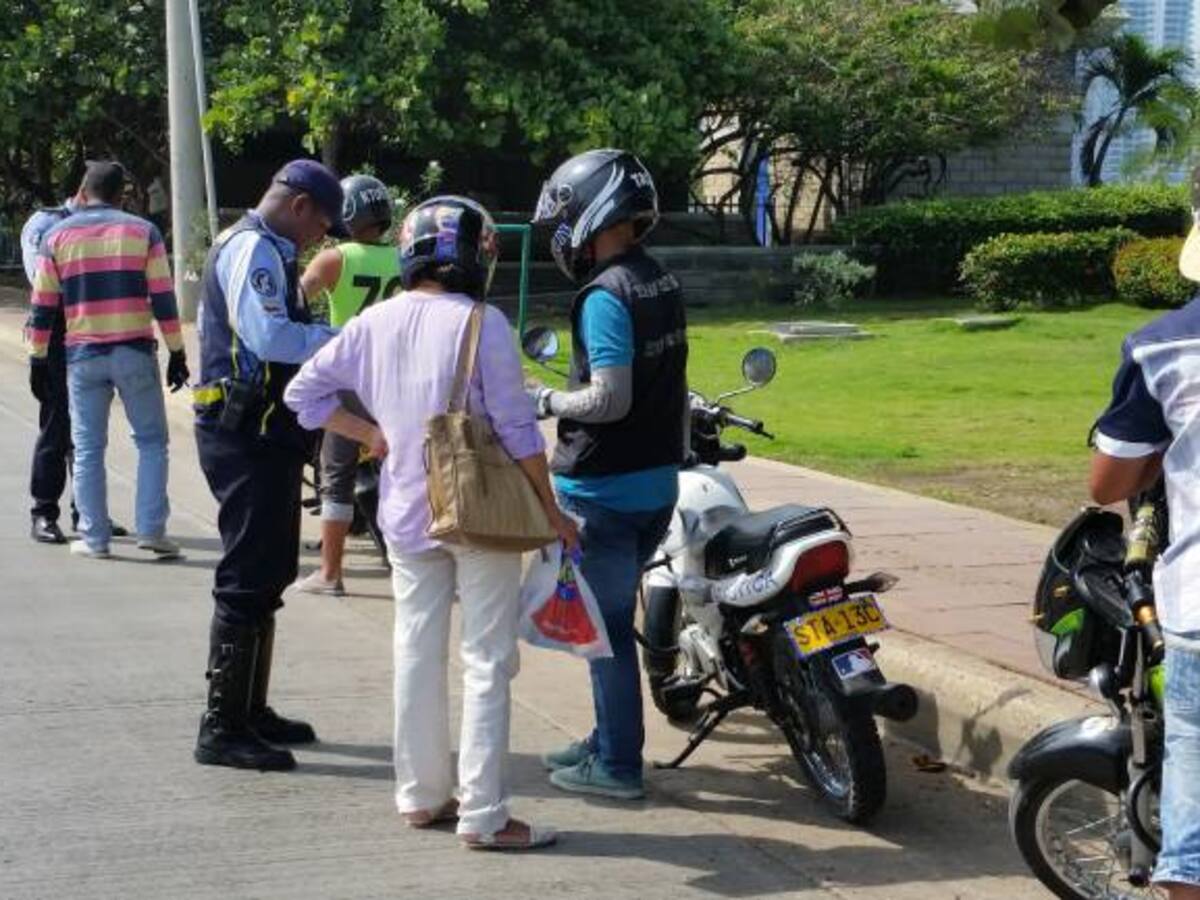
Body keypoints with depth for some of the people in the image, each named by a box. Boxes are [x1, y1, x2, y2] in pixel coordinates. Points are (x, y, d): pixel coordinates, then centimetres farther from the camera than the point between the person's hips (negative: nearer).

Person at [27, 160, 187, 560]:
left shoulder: (57, 235, 5)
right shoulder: (142, 231, 3)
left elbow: (43, 306, 5)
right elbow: (163, 298, -2)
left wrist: (38, 357, 13)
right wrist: (176, 352, 2)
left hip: (83, 356, 1)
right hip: (135, 353, -1)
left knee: (88, 448, 8)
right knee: (151, 441, 8)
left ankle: (94, 537, 7)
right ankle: (150, 529, -1)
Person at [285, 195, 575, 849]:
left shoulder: (375, 323, 2)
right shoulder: (479, 323, -14)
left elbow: (303, 391, 6)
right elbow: (516, 427, -13)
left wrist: (372, 434, 9)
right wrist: (551, 510, -4)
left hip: (407, 514, 5)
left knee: (417, 652, 14)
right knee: (486, 662, 0)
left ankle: (421, 795, 23)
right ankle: (482, 814, 1)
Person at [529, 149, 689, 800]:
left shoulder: (606, 295, -19)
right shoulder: (662, 283, 9)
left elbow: (609, 400, -25)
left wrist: (545, 400, -10)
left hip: (605, 489, -9)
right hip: (659, 478, 9)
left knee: (605, 624, 1)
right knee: (612, 615, 19)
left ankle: (617, 765, 8)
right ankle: (609, 740, 29)